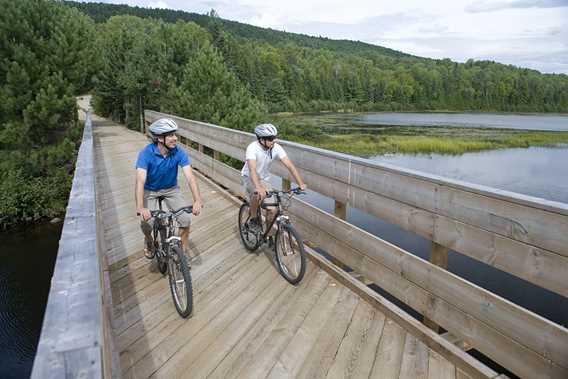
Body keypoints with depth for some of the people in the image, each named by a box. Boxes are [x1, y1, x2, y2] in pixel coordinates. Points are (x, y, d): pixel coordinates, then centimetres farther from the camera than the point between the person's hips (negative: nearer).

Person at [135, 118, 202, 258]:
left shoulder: (179, 153, -22)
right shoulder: (146, 153, -28)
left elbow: (190, 177, -29)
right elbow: (140, 181, -39)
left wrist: (197, 201, -45)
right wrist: (140, 208, -53)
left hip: (171, 189, 2)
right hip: (150, 190, -2)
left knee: (186, 219, -15)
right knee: (146, 222, -21)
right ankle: (149, 241, 17)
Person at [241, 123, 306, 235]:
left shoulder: (276, 148, -18)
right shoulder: (252, 148, -30)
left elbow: (290, 166, -21)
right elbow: (252, 169, -44)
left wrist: (301, 183, -32)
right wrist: (259, 187, -59)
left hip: (264, 179, 4)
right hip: (249, 178, -4)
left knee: (273, 210, -6)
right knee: (258, 194, -38)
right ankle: (253, 219, -10)